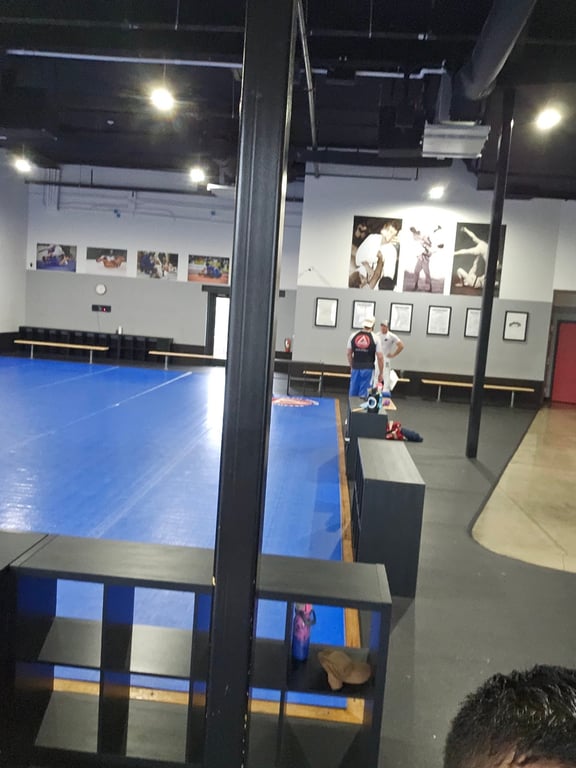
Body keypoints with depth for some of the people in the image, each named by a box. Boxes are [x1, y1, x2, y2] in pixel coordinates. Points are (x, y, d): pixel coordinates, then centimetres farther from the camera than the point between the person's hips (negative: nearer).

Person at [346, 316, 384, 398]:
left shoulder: (353, 335, 3)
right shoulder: (375, 338, -5)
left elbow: (348, 353, 10)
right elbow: (380, 357, -5)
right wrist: (380, 373, 3)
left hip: (356, 368, 3)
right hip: (368, 369, -3)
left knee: (353, 392, 11)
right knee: (364, 394, 2)